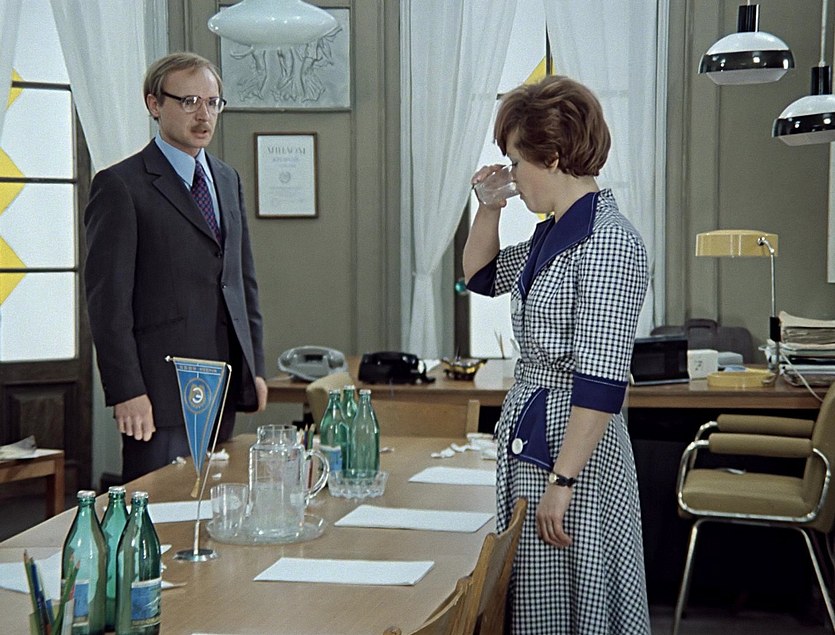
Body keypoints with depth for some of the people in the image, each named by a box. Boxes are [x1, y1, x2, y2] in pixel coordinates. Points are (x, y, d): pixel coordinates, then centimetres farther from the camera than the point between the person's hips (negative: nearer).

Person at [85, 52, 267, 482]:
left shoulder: (228, 180, 17)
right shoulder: (120, 185, -6)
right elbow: (108, 298, -10)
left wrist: (255, 367, 14)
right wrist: (127, 392, -15)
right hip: (162, 388, -6)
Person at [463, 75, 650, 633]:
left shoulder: (607, 242, -19)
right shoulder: (553, 233, 10)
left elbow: (601, 382, -24)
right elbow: (481, 276, 28)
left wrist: (563, 480, -26)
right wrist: (489, 208, 12)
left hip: (573, 446, -10)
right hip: (528, 439, 10)